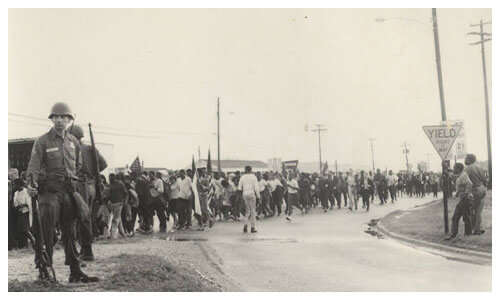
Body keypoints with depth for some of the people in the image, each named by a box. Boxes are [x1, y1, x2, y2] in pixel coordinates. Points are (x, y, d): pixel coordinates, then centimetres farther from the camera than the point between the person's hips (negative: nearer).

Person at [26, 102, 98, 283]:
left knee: (69, 232, 8)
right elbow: (34, 166, -12)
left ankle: (75, 272, 11)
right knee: (46, 233, -6)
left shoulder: (74, 142, 13)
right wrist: (32, 183, -27)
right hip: (49, 191, -5)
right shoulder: (42, 141, -3)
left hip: (69, 191, 5)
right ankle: (44, 271, 2)